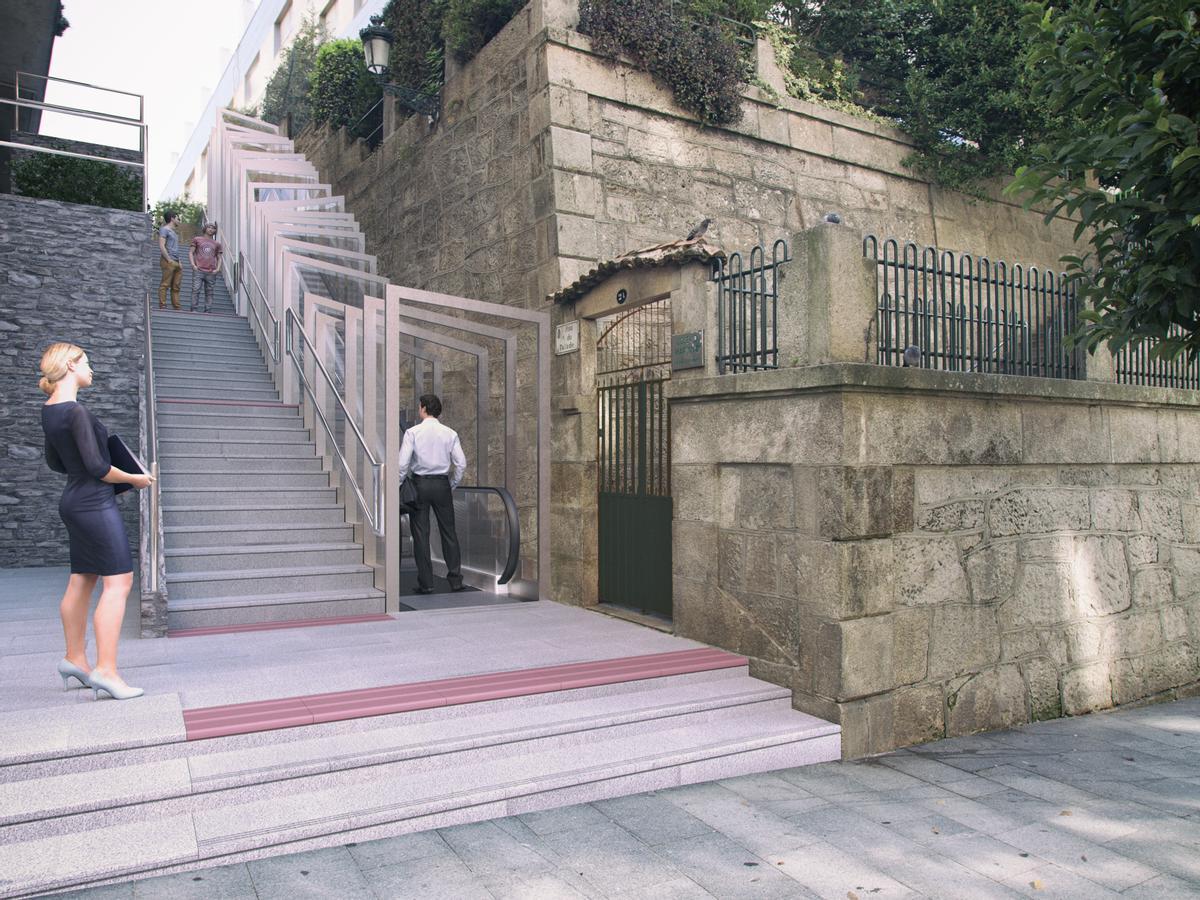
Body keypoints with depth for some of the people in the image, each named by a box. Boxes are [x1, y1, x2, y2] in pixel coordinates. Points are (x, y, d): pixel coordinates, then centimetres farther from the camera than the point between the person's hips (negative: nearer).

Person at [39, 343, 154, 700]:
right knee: (118, 583, -8)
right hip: (96, 504, -10)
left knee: (81, 582, 16)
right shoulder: (76, 412, -19)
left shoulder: (49, 410, 10)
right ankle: (106, 670, -9)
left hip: (75, 502, 10)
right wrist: (135, 479, -6)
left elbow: (55, 462, 20)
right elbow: (97, 467, -20)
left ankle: (75, 659, 26)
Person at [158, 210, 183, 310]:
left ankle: (177, 308, 9)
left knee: (176, 286, 7)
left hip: (176, 262, 9)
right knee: (165, 285, -9)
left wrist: (179, 261, 16)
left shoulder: (173, 231, 24)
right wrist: (169, 260, -16)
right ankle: (162, 307, -10)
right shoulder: (164, 230, -2)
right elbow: (161, 246, -12)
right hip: (168, 261, -9)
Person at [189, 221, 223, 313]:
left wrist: (217, 269, 2)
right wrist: (193, 265, -4)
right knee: (196, 290, -9)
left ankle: (208, 311, 3)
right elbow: (190, 252, 10)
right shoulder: (197, 239, 12)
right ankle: (194, 309, -8)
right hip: (198, 270, -2)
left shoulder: (217, 244, 16)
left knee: (209, 292, 1)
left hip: (211, 272, 2)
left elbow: (219, 258, 18)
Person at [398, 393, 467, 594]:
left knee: (421, 534, 3)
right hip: (442, 484, 2)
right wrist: (452, 486, 11)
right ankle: (455, 580, 8)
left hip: (419, 484, -2)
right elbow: (461, 463, -1)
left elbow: (402, 464, -11)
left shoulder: (412, 432, -5)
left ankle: (425, 583, 5)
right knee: (448, 532, 8)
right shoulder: (450, 433, 2)